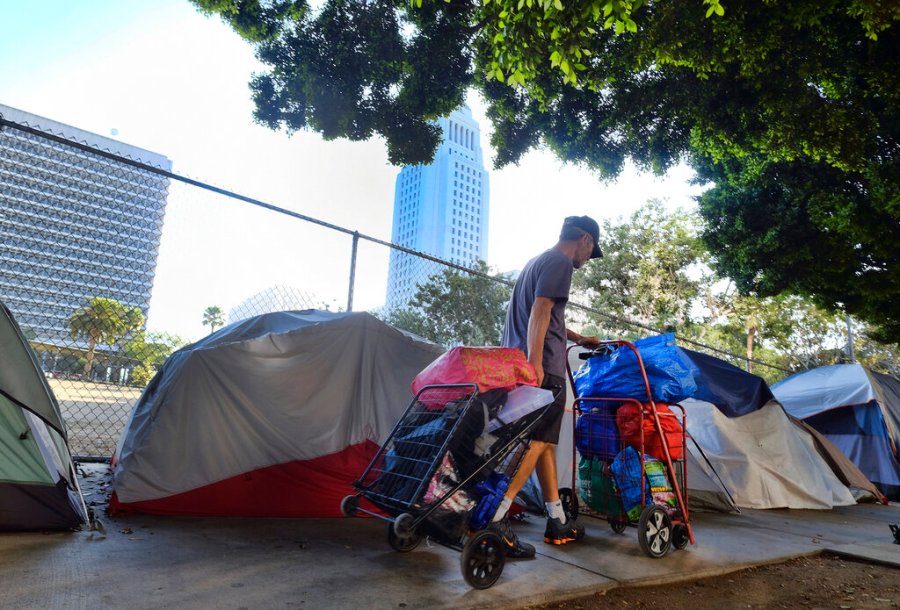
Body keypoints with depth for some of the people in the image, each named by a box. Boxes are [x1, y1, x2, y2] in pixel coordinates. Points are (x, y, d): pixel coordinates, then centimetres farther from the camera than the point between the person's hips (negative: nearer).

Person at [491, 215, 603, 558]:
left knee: (545, 442, 13)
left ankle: (557, 522, 22)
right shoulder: (560, 263, -4)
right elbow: (540, 312, -18)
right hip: (543, 369, -10)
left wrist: (578, 338, 44)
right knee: (535, 442, -10)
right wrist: (534, 361, -26)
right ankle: (494, 519, -14)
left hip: (522, 366, 10)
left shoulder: (537, 262, 26)